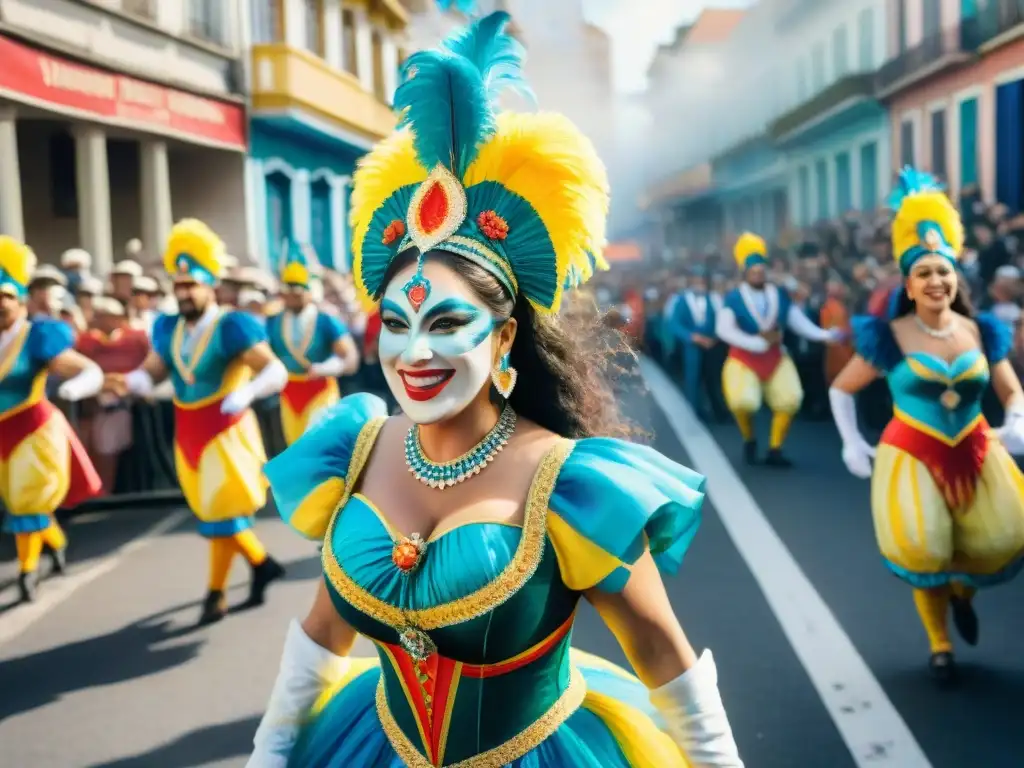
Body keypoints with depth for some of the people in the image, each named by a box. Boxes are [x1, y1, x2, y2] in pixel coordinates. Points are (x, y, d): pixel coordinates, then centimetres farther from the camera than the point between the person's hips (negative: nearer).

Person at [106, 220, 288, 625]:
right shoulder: (168, 328, 2)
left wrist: (246, 393, -39)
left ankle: (216, 594, 13)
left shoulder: (231, 327, -17)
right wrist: (128, 383, -18)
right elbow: (151, 373, 4)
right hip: (188, 435, 7)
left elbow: (276, 371, -21)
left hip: (225, 433, -6)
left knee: (221, 512, -1)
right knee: (212, 511, 15)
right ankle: (262, 563, 34)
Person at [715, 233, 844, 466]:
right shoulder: (733, 298, -9)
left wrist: (824, 335, -16)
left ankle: (775, 450, 9)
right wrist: (758, 342, -25)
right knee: (743, 401, -23)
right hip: (743, 358, -3)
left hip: (776, 357, 4)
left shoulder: (780, 295, 2)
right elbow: (723, 329, -19)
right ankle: (749, 440, 11)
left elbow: (799, 322, 0)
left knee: (790, 399, -11)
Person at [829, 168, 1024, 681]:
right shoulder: (890, 337, -9)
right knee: (924, 550, -11)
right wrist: (851, 442, -7)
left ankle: (962, 592, 32)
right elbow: (841, 389, 2)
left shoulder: (980, 332, 0)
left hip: (975, 451, 3)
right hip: (912, 453, -3)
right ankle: (939, 642, 17)